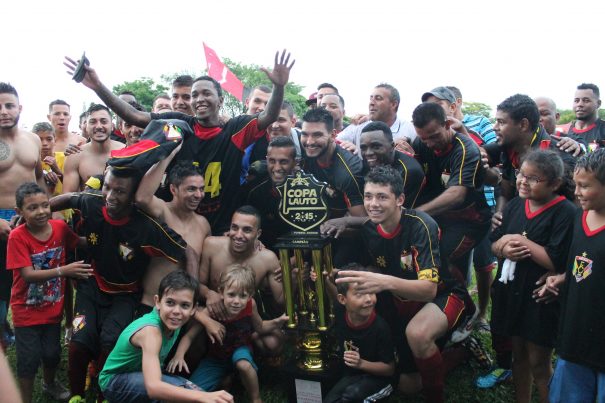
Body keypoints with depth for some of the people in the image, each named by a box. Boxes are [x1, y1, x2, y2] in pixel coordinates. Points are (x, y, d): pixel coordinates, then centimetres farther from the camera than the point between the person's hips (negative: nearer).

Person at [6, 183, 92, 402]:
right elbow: (28, 275, -27)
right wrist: (63, 270, -37)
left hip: (53, 307, 4)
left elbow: (83, 243, 4)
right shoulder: (17, 236, -22)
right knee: (29, 359, 6)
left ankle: (49, 384, 49)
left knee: (52, 353, 19)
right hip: (26, 310, -4)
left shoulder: (60, 226, -10)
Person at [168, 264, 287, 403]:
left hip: (240, 348, 0)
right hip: (217, 356, 0)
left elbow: (260, 327, -5)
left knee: (244, 364, -37)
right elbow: (189, 336, -23)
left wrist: (276, 322, -24)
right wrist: (179, 355, -41)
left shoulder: (250, 305, -24)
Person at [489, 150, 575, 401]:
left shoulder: (565, 213, -15)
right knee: (519, 355, 20)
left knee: (538, 363, 8)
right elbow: (494, 243, 8)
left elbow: (558, 261, -23)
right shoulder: (515, 205, 4)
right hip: (511, 291, 6)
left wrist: (520, 240, -17)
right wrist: (504, 249, -14)